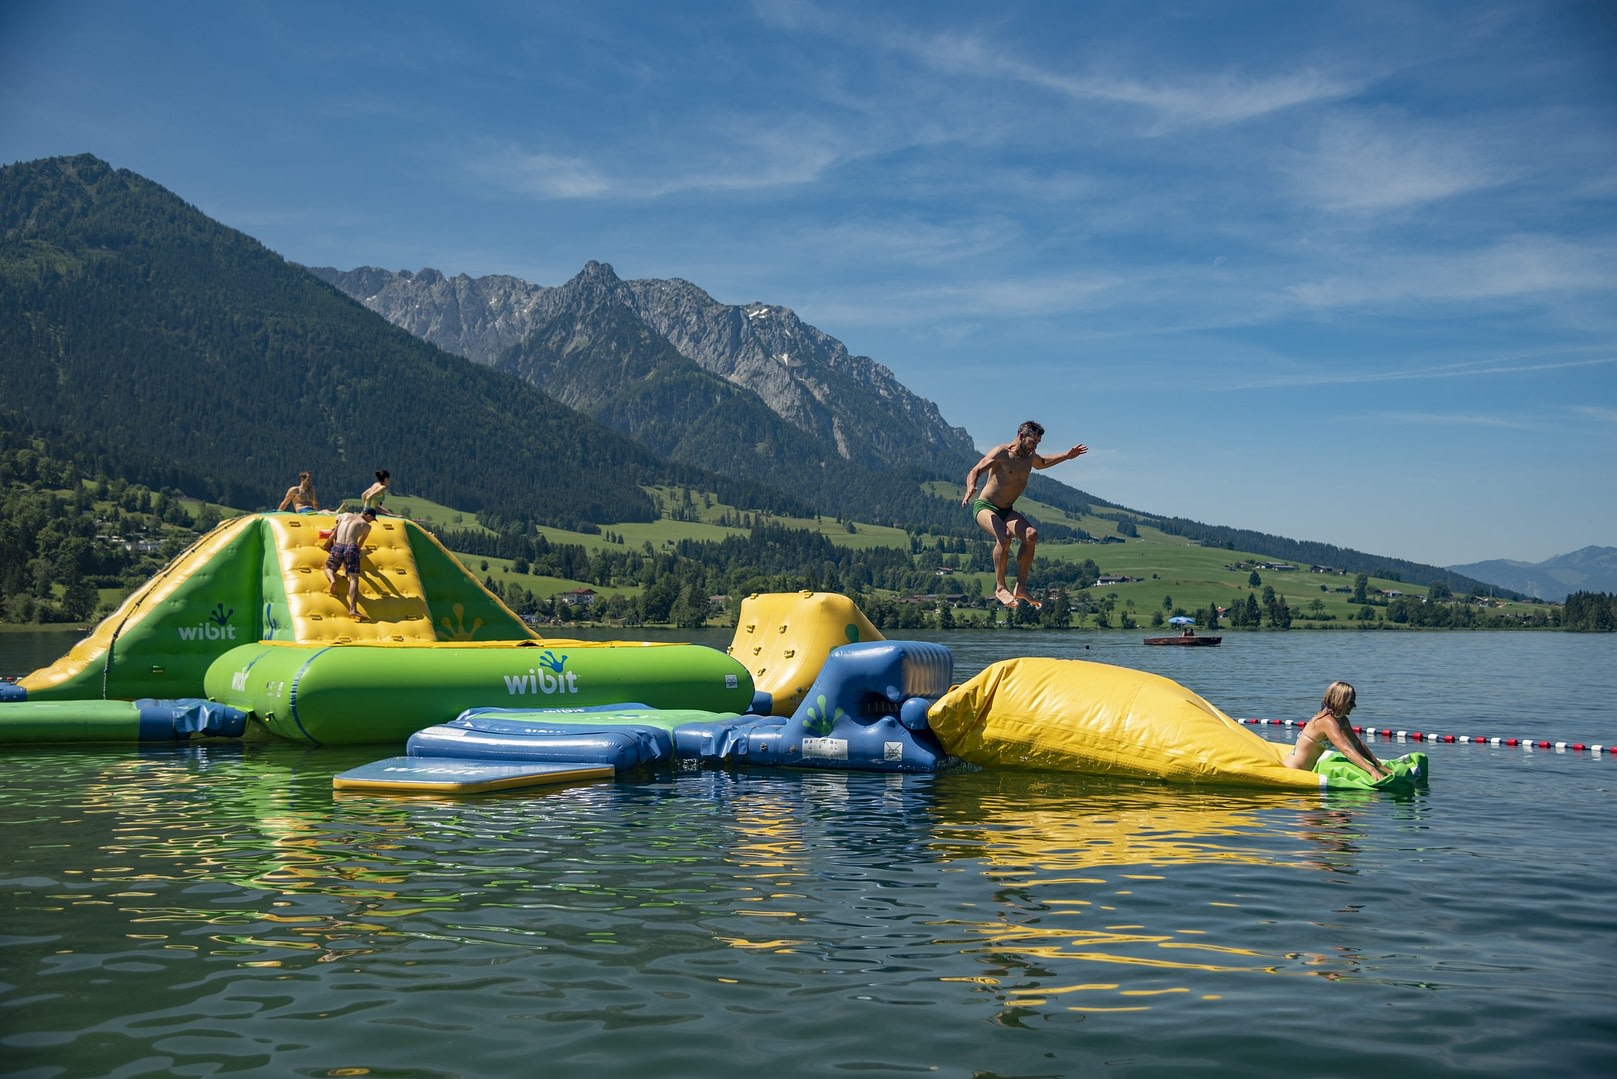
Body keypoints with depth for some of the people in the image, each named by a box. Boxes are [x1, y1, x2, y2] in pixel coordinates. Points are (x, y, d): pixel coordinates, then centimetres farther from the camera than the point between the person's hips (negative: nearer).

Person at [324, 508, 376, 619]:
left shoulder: (345, 515, 23)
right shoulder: (367, 526, 16)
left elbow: (333, 535, 27)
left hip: (338, 547, 2)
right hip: (352, 548, -2)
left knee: (328, 568, 28)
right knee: (354, 579, -7)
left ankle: (332, 579, -8)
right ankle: (353, 609, -23)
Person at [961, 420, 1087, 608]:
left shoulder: (1030, 456, 9)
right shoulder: (1001, 453, -14)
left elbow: (1041, 463, 35)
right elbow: (975, 471, -23)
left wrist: (1067, 456, 27)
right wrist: (971, 488, -44)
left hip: (1006, 511, 7)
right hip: (984, 507, -7)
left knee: (1031, 535, -20)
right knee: (1004, 537, -35)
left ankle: (1021, 588, -15)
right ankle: (1000, 588, -23)